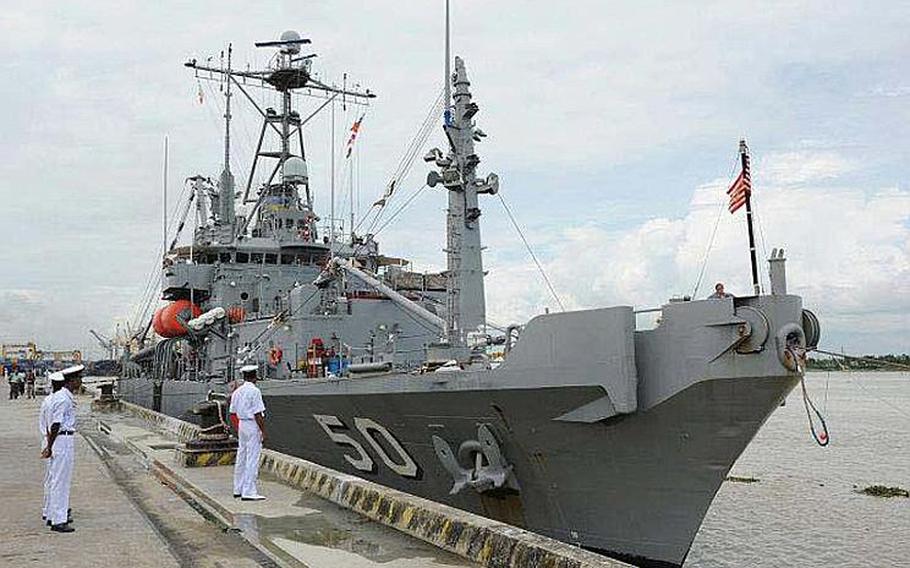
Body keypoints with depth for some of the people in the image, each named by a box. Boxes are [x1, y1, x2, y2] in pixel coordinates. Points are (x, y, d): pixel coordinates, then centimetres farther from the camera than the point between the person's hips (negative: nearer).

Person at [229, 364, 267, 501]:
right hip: (253, 425, -8)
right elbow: (258, 414, -17)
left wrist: (237, 431, 20)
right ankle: (249, 492, -5)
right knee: (252, 459, -5)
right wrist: (263, 432, -12)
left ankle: (238, 489, 21)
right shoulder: (254, 391, -14)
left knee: (241, 458, 14)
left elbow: (233, 412, 13)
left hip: (241, 424, 8)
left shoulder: (237, 392, 9)